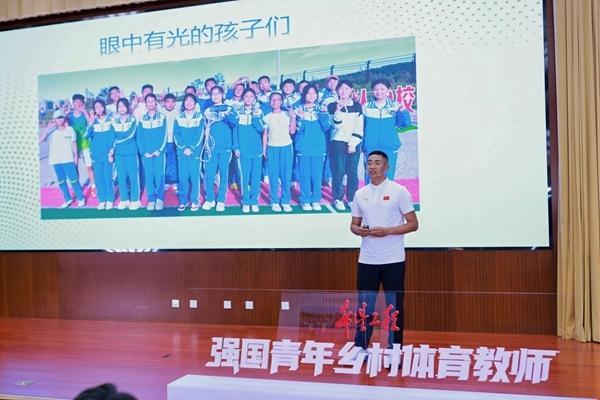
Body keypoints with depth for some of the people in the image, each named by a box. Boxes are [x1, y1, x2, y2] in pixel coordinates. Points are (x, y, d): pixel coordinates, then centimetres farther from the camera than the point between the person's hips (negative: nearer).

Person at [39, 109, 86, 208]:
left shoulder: (70, 129, -2)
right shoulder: (52, 131, -1)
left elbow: (74, 144, 5)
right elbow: (41, 141, -12)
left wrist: (75, 157, 3)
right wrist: (48, 128, -14)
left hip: (68, 159, -3)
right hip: (56, 160, 3)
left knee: (73, 180, -4)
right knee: (61, 181, 10)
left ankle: (81, 198, 11)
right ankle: (68, 199, 22)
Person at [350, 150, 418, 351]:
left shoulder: (399, 191, -4)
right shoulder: (360, 194, 9)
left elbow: (413, 224, -5)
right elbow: (354, 224, 15)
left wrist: (387, 231, -17)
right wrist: (359, 231, -9)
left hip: (393, 260, -3)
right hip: (367, 260, 4)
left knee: (395, 307, 4)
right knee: (364, 306, 8)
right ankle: (360, 348, 19)